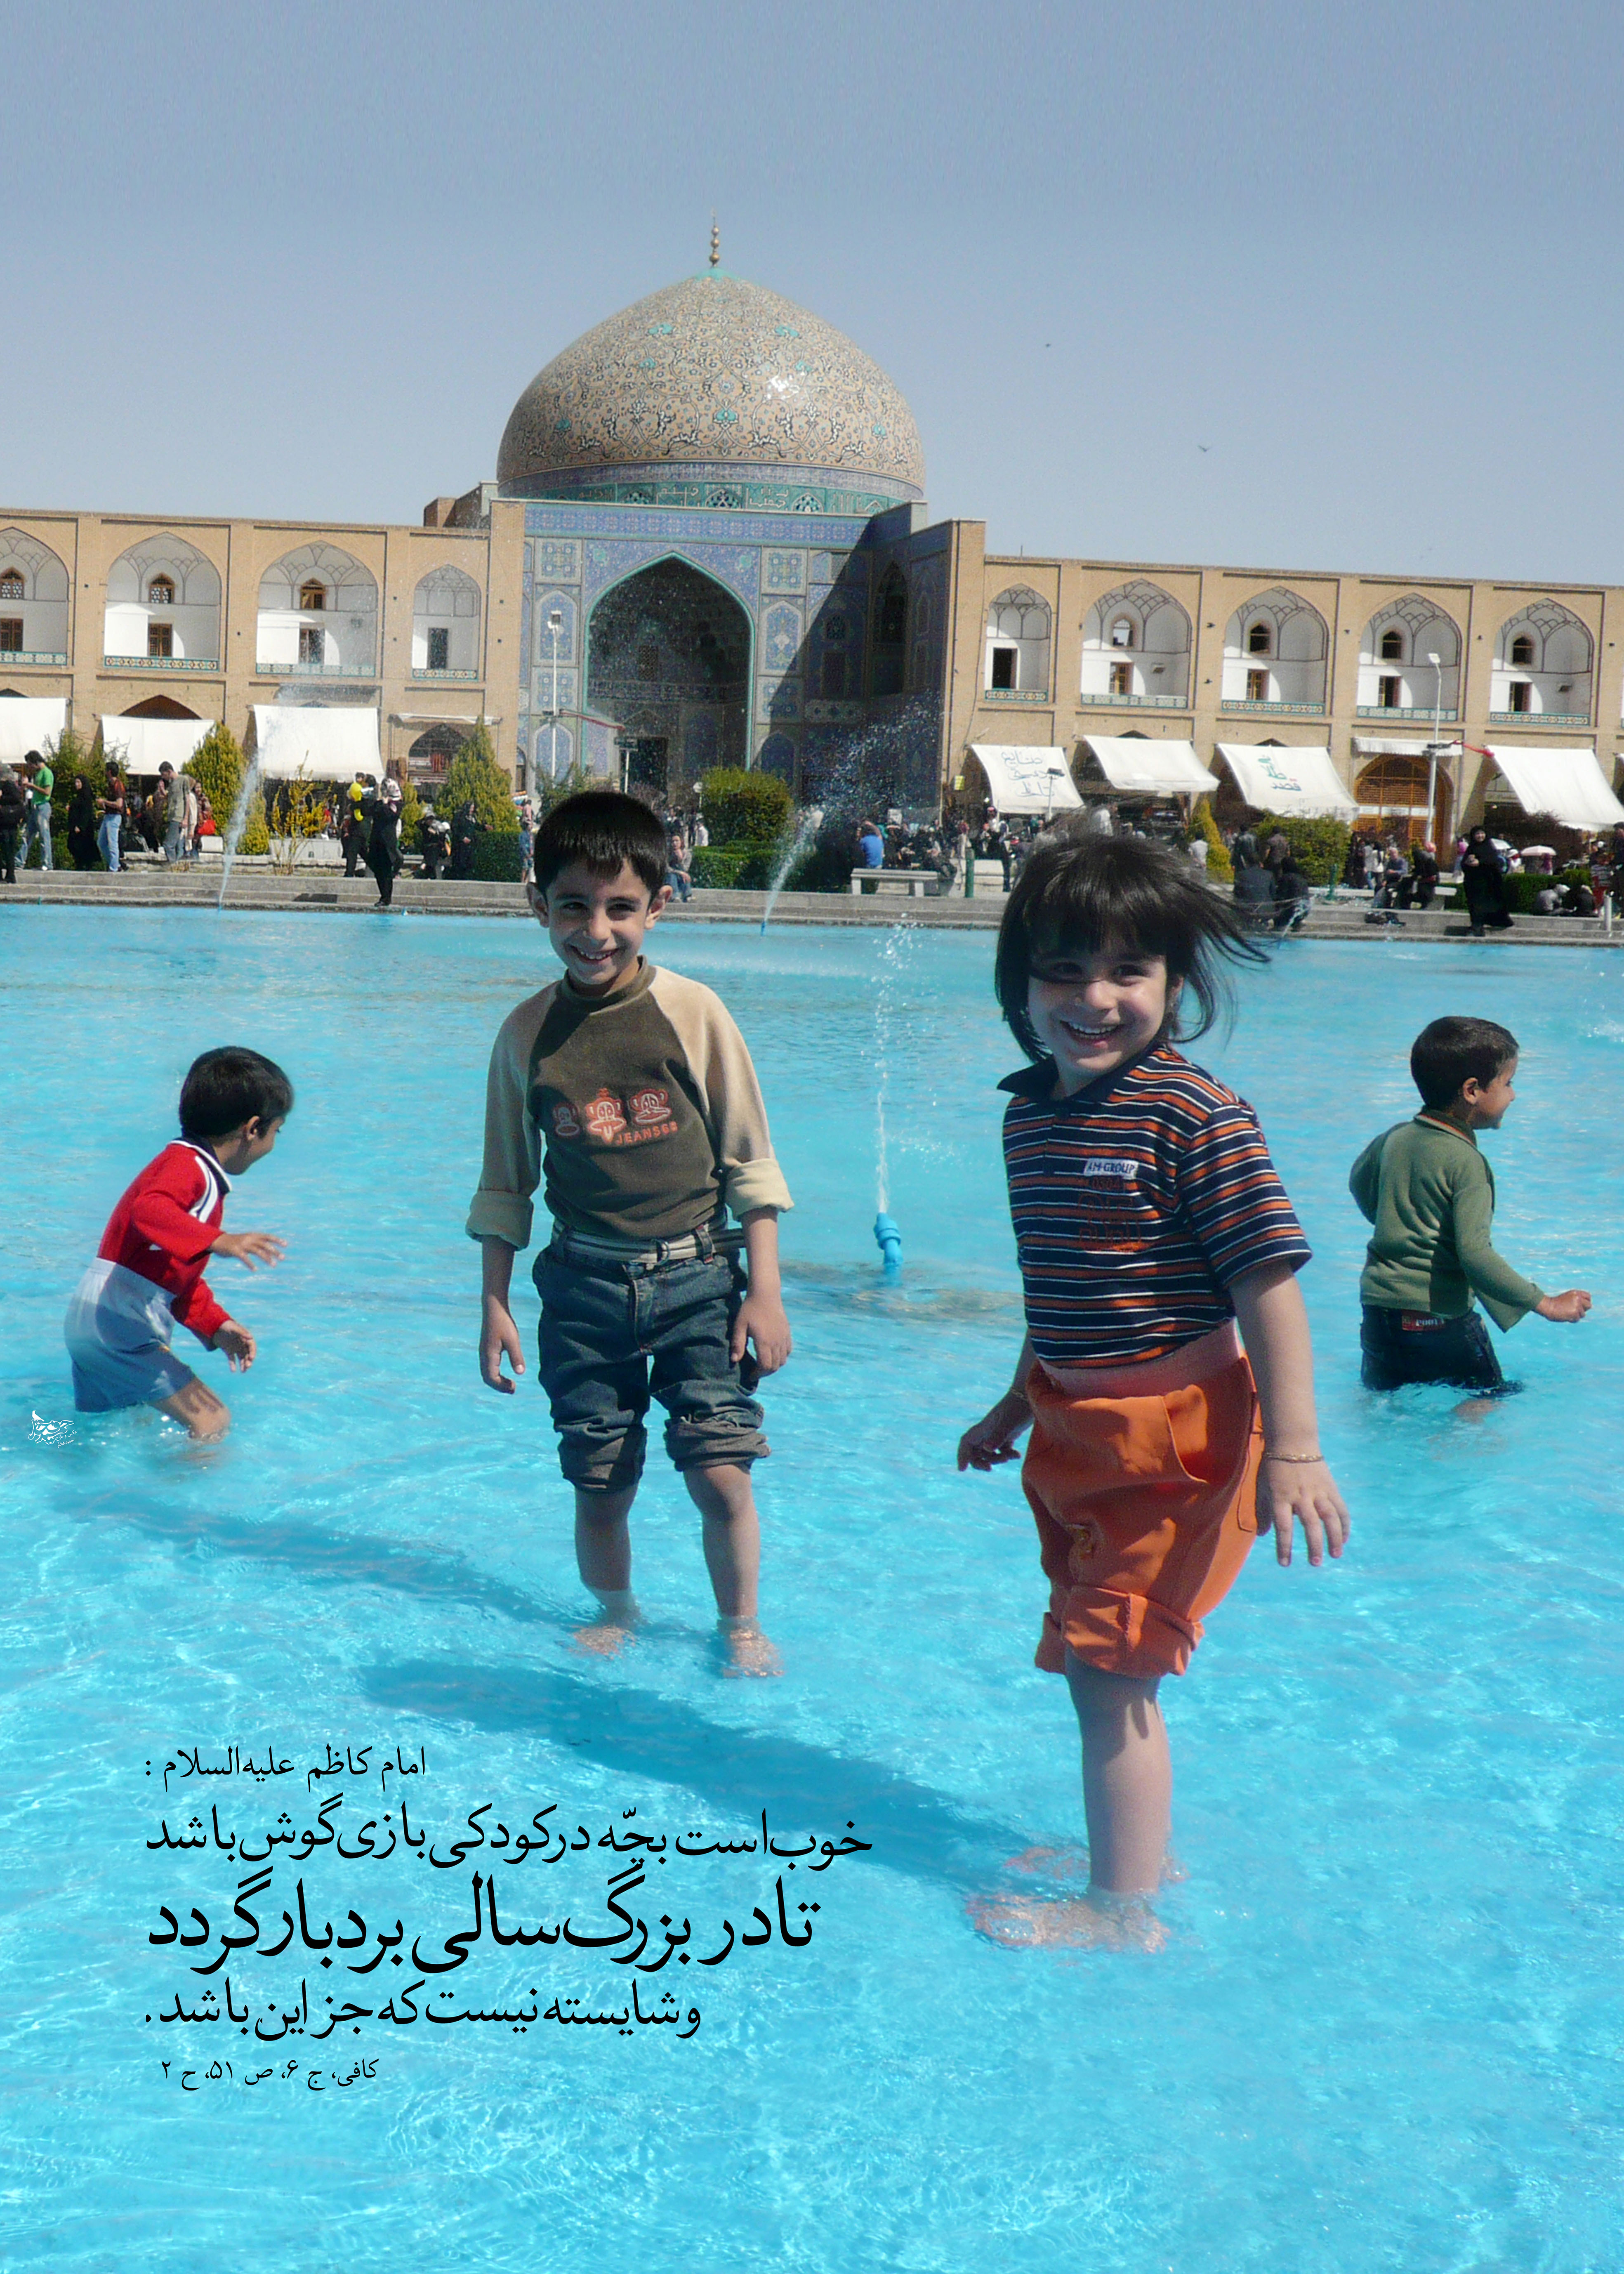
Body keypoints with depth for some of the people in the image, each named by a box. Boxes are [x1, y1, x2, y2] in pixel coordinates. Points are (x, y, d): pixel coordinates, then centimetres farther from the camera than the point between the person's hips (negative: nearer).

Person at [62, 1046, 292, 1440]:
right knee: (212, 1421, -17)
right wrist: (218, 1241, -46)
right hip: (117, 1324, -11)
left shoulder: (203, 1178, 22)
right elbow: (150, 1210, -35)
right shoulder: (187, 1165, -12)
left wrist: (216, 1325, 15)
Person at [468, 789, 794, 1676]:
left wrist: (765, 1290, -1)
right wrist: (495, 1304, 9)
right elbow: (505, 1186, 11)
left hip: (697, 1277, -2)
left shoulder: (693, 1014, -4)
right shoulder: (528, 1033, 1)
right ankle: (613, 1612, 33)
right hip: (584, 1287, 2)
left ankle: (740, 1625, 17)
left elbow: (751, 1166, 1)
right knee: (600, 1484, 6)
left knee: (720, 1471, -7)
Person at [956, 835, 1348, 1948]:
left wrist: (1294, 1449, -22)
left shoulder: (1197, 1115, -18)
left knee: (1109, 1668, -6)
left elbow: (1270, 1279, -19)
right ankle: (1134, 1850, 36)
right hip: (1077, 1431, 8)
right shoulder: (1032, 1110, 7)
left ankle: (1123, 1911, 7)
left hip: (1175, 1434, -8)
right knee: (1103, 1665, 18)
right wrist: (1020, 1404, 28)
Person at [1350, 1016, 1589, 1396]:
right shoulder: (1466, 1163, -17)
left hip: (1378, 1304, 6)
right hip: (1440, 1319, -6)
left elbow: (1360, 1185, 26)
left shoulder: (1395, 1137, 5)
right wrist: (1547, 1305, -18)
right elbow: (1475, 1254, -24)